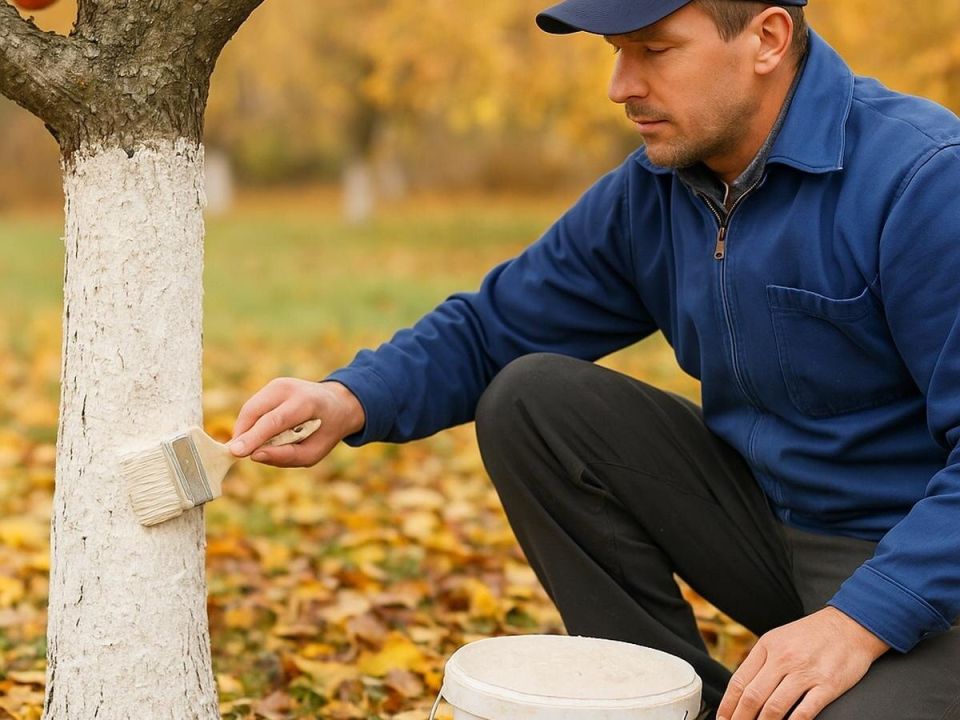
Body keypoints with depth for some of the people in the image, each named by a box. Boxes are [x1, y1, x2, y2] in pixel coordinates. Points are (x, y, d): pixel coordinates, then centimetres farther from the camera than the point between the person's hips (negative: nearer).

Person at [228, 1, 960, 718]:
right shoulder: (649, 193, -1)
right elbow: (492, 328, 5)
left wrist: (861, 619, -33)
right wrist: (351, 399, -13)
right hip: (768, 523, 6)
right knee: (528, 400, -6)